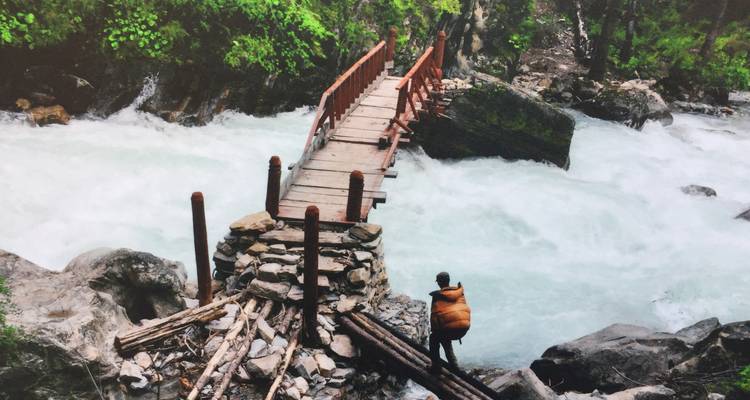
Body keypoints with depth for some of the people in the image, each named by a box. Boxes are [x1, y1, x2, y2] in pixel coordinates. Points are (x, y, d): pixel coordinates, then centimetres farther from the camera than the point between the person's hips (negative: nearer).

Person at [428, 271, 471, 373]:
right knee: (445, 338, 35)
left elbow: (434, 315, 0)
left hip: (450, 328, -5)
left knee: (434, 338, 25)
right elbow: (465, 309, 16)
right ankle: (453, 364, 34)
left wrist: (434, 330, 11)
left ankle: (436, 366, 21)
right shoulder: (459, 292, 10)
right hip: (464, 327, 5)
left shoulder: (437, 295, -3)